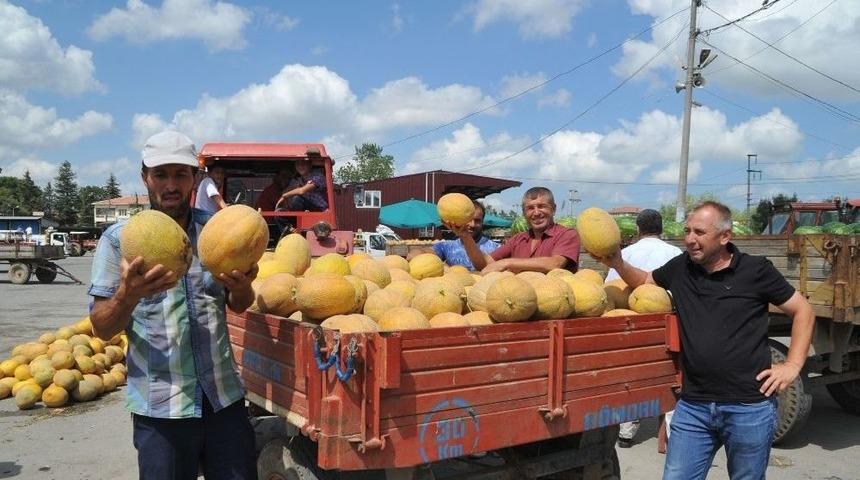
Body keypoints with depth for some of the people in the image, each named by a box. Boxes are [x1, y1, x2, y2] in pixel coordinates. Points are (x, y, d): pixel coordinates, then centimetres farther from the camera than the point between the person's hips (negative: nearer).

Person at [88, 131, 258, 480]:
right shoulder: (119, 239, -3)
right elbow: (102, 329, -4)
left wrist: (242, 287, -10)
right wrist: (128, 295, -25)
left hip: (225, 398, 3)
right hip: (160, 408, -2)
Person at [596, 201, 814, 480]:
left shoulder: (756, 271, -5)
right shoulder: (680, 268, 5)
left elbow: (803, 311, 3)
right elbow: (644, 281, 21)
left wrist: (793, 366, -4)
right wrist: (618, 264, 1)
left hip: (750, 407, -2)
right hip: (693, 406, 3)